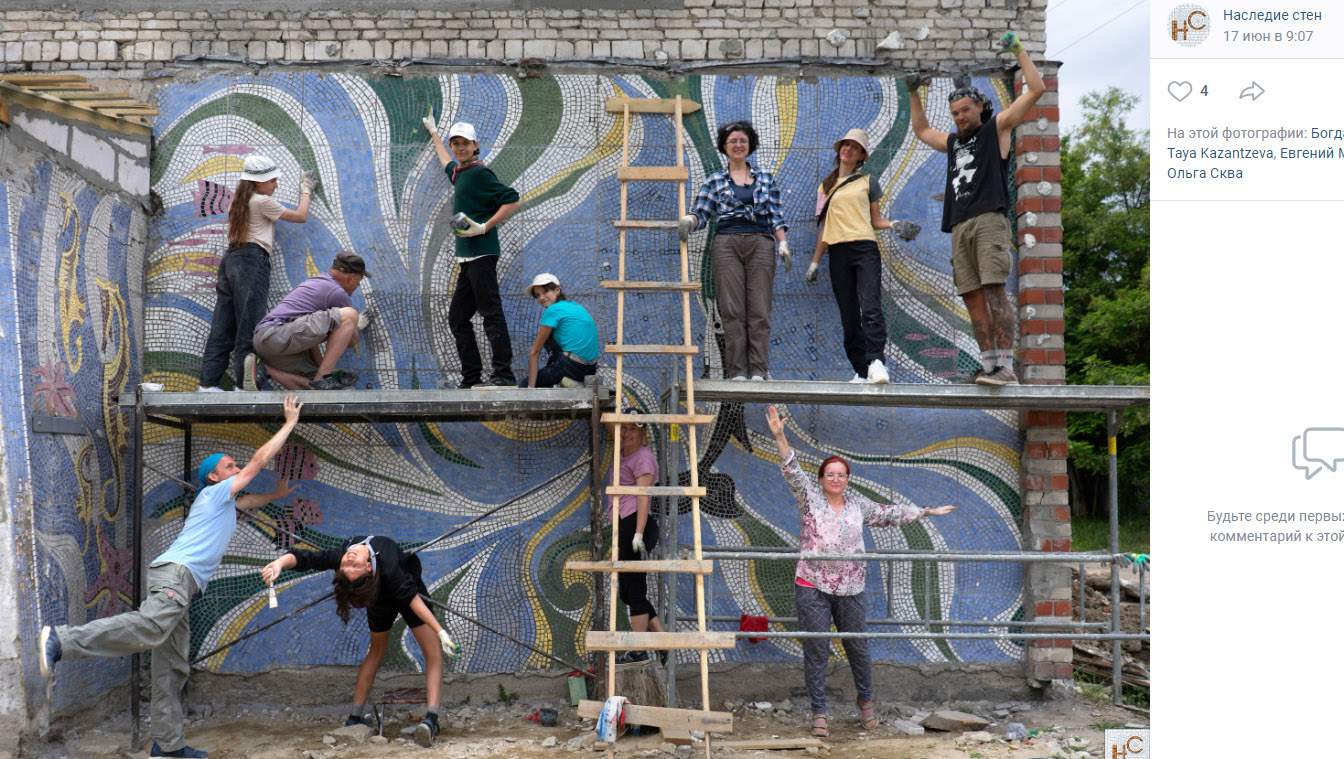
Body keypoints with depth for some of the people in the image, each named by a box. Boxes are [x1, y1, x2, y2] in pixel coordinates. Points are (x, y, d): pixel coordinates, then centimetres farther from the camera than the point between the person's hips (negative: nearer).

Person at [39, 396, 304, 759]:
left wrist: (277, 494, 44)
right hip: (176, 571, -10)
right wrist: (290, 423, 8)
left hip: (180, 586, 10)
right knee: (151, 627, -36)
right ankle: (61, 641, -37)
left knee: (172, 667, 5)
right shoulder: (214, 492, 7)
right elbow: (259, 460, 3)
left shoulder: (227, 502, 31)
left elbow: (250, 501, 56)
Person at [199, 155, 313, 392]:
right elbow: (300, 216, 5)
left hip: (230, 258, 8)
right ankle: (244, 383, -10)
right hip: (252, 261, -8)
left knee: (222, 326, 5)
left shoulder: (239, 202, 20)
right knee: (249, 324, -8)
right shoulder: (263, 202, -4)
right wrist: (306, 191, 20)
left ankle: (208, 382, 4)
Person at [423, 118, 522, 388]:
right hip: (466, 258, 10)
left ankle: (503, 375, -16)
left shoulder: (479, 172, -5)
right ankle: (471, 379, 11)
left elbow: (513, 201, -12)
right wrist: (433, 133, 58)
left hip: (481, 253, -10)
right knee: (457, 318, 9)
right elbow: (447, 162, 46)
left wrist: (484, 227, -16)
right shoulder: (459, 173, 21)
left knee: (491, 313, -13)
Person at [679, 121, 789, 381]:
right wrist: (688, 220, -16)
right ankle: (737, 372, -3)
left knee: (759, 310, -5)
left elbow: (776, 217, 12)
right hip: (726, 244, 0)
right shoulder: (714, 181, 13)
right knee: (732, 310, -5)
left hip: (760, 244, 1)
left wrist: (783, 244, 1)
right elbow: (701, 213, 6)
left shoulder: (765, 179, 15)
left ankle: (758, 371, -4)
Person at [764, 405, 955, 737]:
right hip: (813, 588, -3)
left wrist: (926, 512, 30)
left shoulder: (858, 503, 12)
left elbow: (888, 512, 23)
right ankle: (818, 713, 10)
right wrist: (779, 435, -22)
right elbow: (792, 470, -10)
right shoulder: (810, 498, 1)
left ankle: (866, 701, 34)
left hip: (850, 590, 3)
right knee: (816, 650, -1)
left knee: (858, 648, 11)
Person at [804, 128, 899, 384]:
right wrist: (815, 261, 15)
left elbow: (875, 220, 14)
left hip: (865, 248, -3)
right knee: (849, 315, 1)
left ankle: (876, 361, -25)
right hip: (838, 252, 3)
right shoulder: (826, 186, 19)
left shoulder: (868, 182, 13)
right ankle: (861, 371, 3)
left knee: (871, 308, -18)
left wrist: (894, 225, -6)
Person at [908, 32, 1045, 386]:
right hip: (960, 227, 7)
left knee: (994, 291, -18)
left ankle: (1006, 367, -23)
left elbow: (1036, 89, 8)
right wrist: (914, 93, 41)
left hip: (989, 220, -6)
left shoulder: (996, 128, 12)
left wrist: (1019, 50, 10)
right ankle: (988, 366, -1)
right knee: (973, 298, -1)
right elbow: (921, 130, 46)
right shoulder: (953, 142, 28)